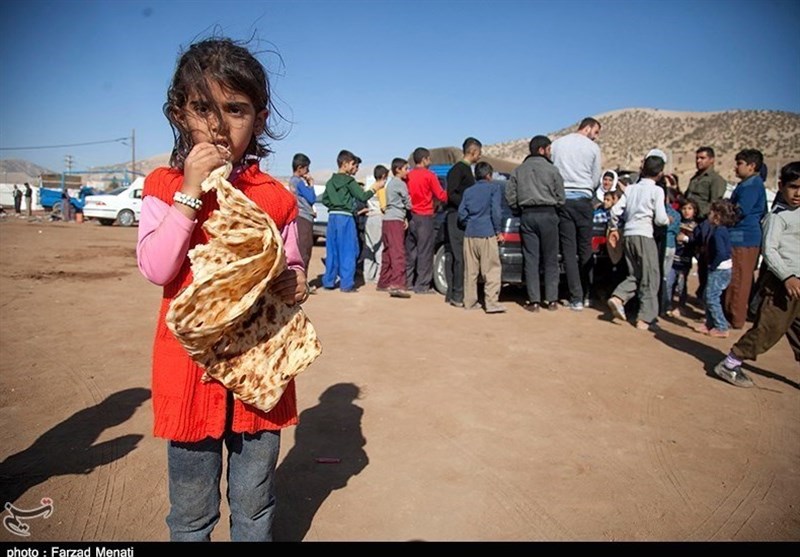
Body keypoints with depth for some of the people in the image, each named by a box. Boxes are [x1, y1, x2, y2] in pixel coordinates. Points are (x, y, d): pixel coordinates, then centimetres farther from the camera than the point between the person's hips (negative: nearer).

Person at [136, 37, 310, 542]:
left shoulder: (276, 196, 0)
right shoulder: (165, 186, -3)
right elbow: (156, 269, -15)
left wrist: (296, 282, -13)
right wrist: (191, 192, -19)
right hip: (192, 365, -1)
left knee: (255, 506, 19)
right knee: (192, 511, 17)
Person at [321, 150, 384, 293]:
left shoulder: (330, 181, 15)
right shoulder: (349, 180, -6)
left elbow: (325, 200, 17)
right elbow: (362, 196, -8)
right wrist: (374, 189, 6)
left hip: (332, 216, 7)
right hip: (345, 217, -7)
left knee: (331, 250, 10)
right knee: (347, 251, -3)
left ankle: (329, 281, 13)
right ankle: (346, 283, -3)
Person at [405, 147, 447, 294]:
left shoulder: (407, 176, 8)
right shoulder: (429, 175, -8)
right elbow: (440, 195, -5)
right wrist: (449, 195, 12)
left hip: (411, 216, 6)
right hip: (424, 217, -6)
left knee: (410, 250, 13)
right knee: (425, 252, -1)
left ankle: (408, 282, 17)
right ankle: (422, 285, 0)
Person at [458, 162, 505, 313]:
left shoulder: (468, 191, 14)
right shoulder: (493, 188, 2)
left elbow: (461, 213, 8)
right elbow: (496, 211, -7)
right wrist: (499, 231, -2)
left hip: (470, 234, 5)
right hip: (487, 234, -5)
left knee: (470, 271, 9)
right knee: (491, 270, -4)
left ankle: (469, 302, 13)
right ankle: (492, 302, -9)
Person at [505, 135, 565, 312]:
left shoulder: (518, 170, 8)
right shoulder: (552, 170, -1)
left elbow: (510, 197, 5)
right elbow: (560, 198, 0)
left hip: (527, 216, 2)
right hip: (547, 214, -2)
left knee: (530, 259, 3)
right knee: (550, 259, 4)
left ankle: (534, 300, 1)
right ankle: (552, 300, 6)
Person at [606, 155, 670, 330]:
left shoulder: (631, 188, 11)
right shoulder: (657, 190, -3)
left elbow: (615, 210, 7)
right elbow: (660, 219, -8)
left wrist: (613, 228, 21)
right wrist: (668, 220, 14)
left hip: (628, 235, 6)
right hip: (644, 235, -5)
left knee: (634, 275, 18)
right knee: (650, 278, 3)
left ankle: (617, 298, -5)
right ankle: (645, 319, 4)